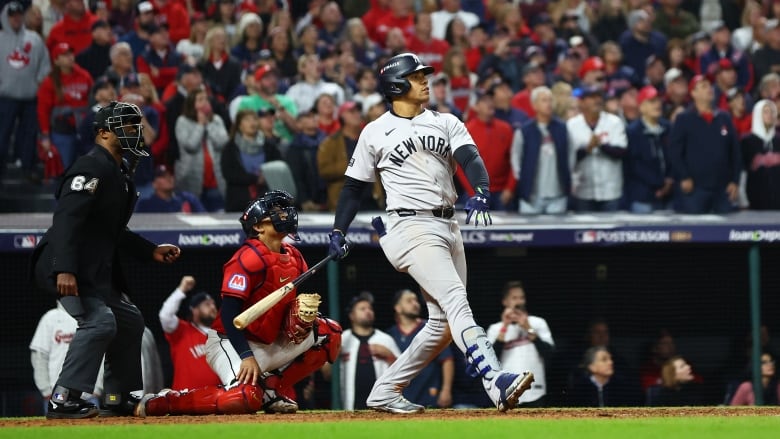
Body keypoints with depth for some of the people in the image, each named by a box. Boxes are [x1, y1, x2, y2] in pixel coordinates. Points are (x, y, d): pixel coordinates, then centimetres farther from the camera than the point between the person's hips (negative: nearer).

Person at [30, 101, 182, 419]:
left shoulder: (121, 175, 19)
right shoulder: (92, 167, -14)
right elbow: (66, 218, -25)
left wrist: (151, 251, 22)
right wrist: (64, 270, -35)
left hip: (97, 272, 11)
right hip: (70, 269, -11)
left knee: (129, 320, 18)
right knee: (100, 321, -24)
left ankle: (120, 399, 25)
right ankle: (63, 400, -24)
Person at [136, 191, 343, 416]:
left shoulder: (294, 257, 7)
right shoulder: (248, 258, -17)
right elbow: (229, 313, -22)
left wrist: (306, 312, -13)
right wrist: (246, 356, -31)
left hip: (268, 344, 8)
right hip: (230, 343, -8)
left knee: (329, 333, 2)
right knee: (247, 398, -34)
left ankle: (273, 388, 1)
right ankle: (157, 403, -17)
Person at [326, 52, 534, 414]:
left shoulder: (446, 123, 13)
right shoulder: (375, 133, 4)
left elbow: (470, 158, -3)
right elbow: (354, 186, 11)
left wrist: (481, 192, -23)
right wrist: (338, 231, 2)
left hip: (448, 227, 6)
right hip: (411, 228, -6)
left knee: (443, 323, 7)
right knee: (456, 302, -22)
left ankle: (385, 391, 18)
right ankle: (497, 383, -37)